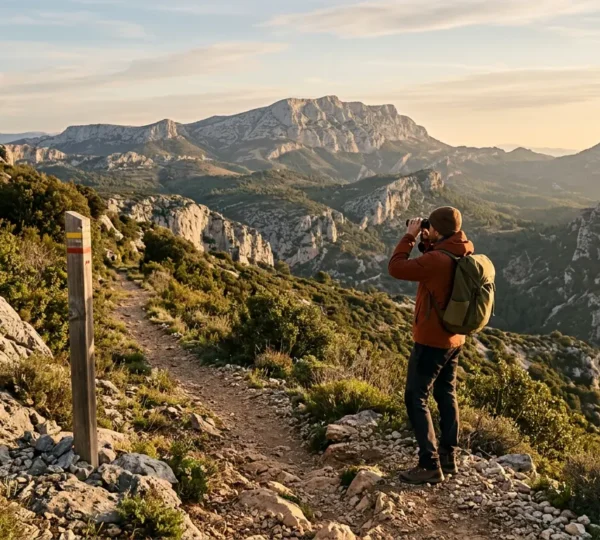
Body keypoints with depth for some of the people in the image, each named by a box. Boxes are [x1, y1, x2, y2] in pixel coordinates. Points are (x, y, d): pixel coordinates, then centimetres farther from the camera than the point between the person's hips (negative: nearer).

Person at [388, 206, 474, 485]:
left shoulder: (437, 259, -25)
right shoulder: (463, 255, 2)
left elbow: (396, 268, -21)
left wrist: (410, 236, -11)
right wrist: (426, 243, 5)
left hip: (431, 341, -9)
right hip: (453, 339, 9)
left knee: (416, 400, 0)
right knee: (447, 396, 19)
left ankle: (430, 466, 1)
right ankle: (449, 457, 28)